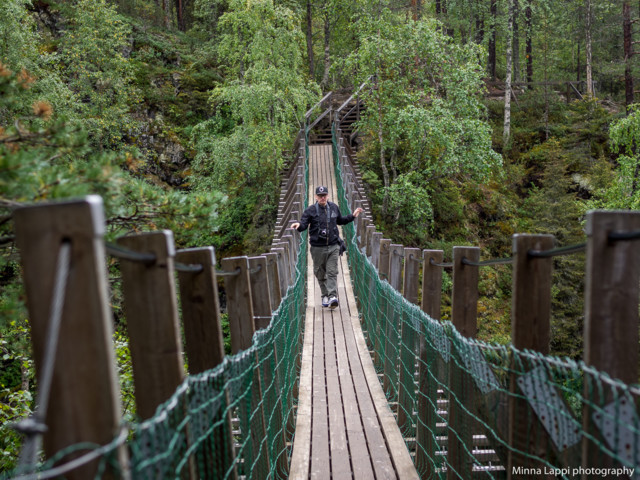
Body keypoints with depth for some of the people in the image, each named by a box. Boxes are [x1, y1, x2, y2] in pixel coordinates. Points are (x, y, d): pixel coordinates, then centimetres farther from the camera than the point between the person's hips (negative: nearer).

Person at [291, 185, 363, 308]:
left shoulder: (334, 207, 10)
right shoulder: (311, 210, -4)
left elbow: (340, 220, 27)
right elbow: (304, 225, -10)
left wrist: (353, 216, 21)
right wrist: (299, 225, -32)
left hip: (333, 246, 2)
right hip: (318, 247, -2)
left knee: (332, 272, -7)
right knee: (320, 273, 8)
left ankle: (332, 296, -11)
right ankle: (325, 295, 23)